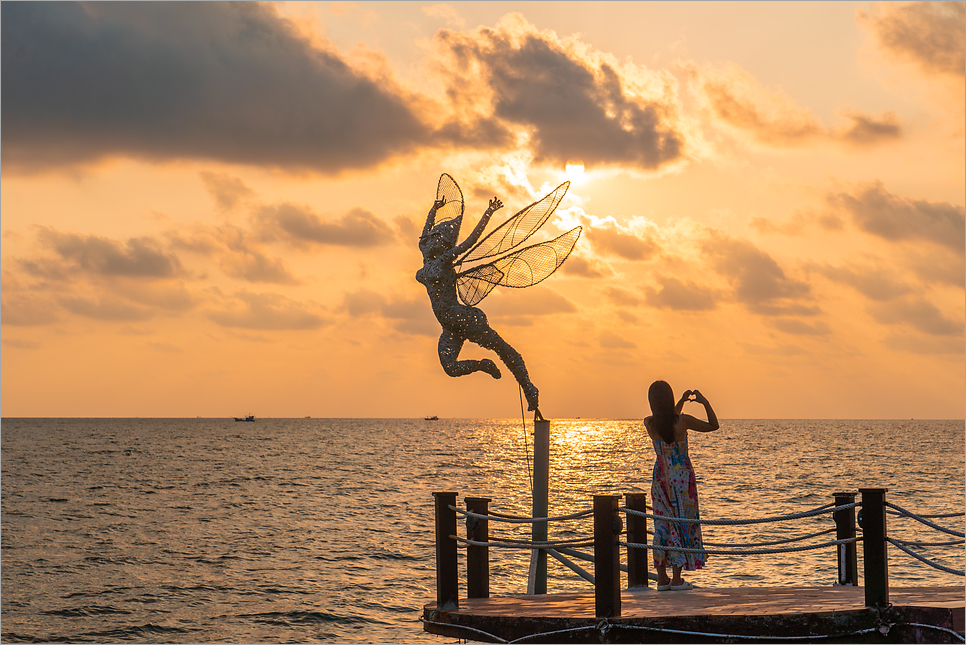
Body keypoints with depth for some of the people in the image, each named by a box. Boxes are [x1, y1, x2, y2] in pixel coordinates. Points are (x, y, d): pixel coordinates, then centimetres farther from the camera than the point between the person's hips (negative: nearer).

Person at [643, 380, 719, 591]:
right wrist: (705, 402, 4)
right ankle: (676, 579, 2)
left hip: (661, 477, 3)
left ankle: (662, 577, 12)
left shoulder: (649, 424, -7)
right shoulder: (683, 421, -16)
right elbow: (713, 425, -2)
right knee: (682, 523, 4)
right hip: (682, 477, -3)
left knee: (662, 524, 11)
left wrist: (682, 402, 15)